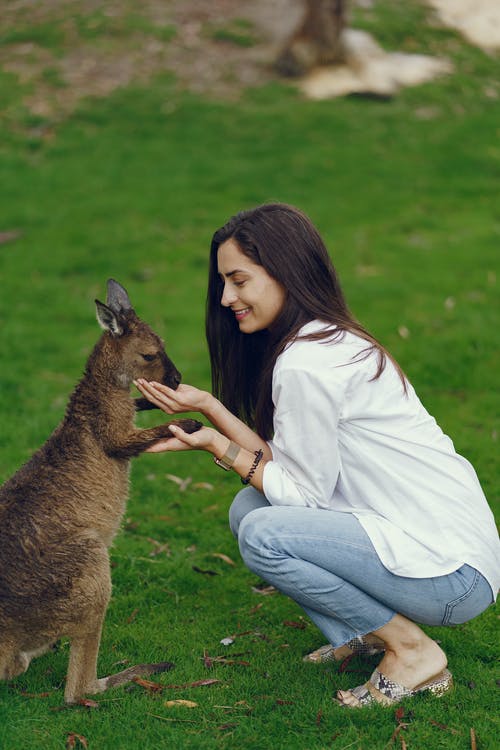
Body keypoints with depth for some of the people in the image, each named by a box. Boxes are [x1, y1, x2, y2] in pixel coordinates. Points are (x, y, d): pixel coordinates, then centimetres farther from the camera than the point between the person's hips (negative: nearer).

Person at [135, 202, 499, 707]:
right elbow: (287, 467, 6)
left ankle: (412, 651, -4)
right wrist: (207, 405, 3)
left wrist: (218, 446, -6)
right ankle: (360, 636, 11)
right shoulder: (334, 340, 10)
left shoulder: (305, 363, -20)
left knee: (262, 532, -21)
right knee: (249, 506, 5)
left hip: (452, 573, -10)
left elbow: (303, 492, -14)